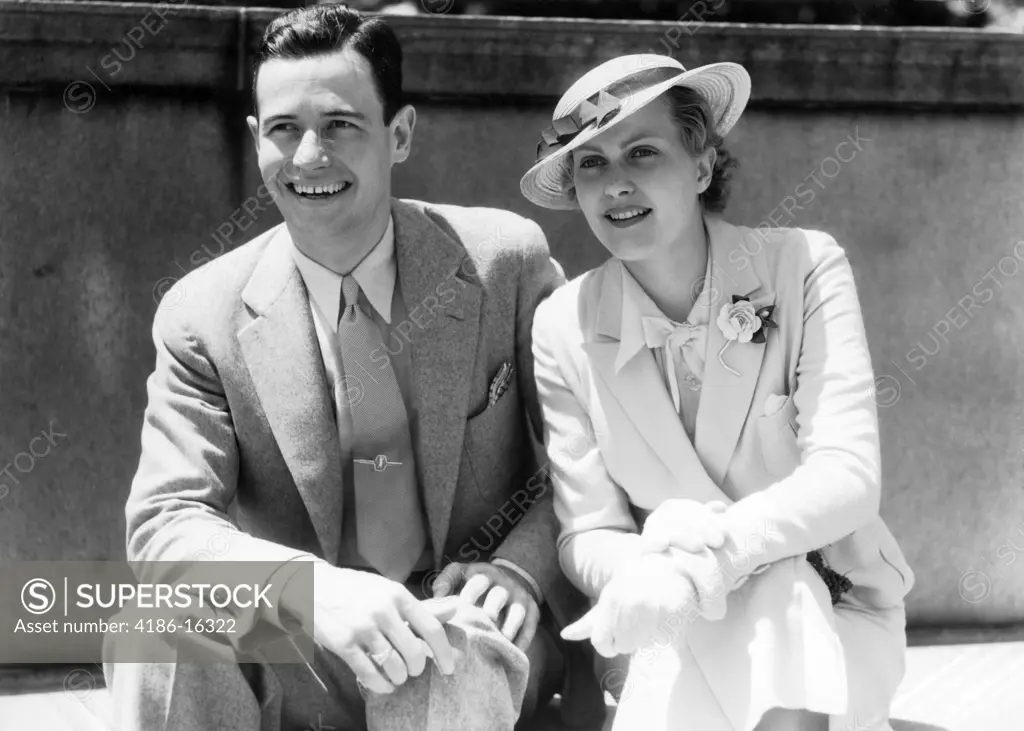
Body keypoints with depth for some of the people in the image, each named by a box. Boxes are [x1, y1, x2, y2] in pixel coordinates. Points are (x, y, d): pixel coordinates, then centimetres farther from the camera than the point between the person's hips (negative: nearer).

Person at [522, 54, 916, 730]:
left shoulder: (805, 268, -9)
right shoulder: (564, 328, -3)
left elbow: (848, 477, -17)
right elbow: (587, 534, -6)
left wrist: (702, 553, -34)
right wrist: (646, 574, -31)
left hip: (834, 621, 0)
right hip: (678, 634, 1)